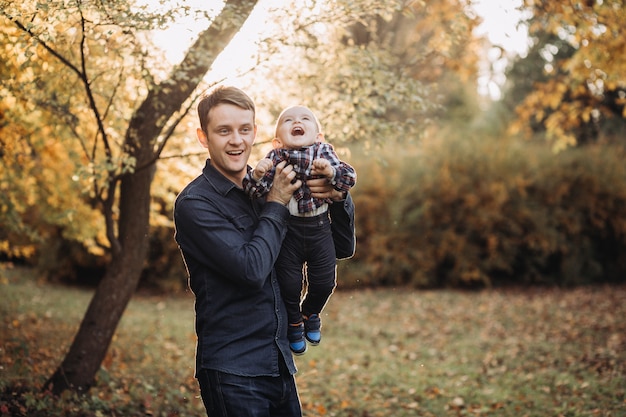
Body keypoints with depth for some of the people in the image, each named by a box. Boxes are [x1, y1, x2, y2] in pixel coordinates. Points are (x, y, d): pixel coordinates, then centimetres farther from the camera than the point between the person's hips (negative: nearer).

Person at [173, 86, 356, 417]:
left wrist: (339, 198, -8)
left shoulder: (266, 188, 7)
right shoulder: (194, 203, -10)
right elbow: (252, 269, -21)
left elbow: (343, 247, 10)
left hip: (280, 364, 6)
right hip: (232, 372, -6)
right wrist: (276, 205, -10)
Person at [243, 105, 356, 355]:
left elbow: (350, 179, -12)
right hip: (288, 229, -1)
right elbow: (256, 191, -17)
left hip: (319, 227, 2)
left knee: (325, 282, 9)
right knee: (289, 283, 5)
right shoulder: (276, 157, -10)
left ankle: (310, 313, 41)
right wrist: (257, 175, -37)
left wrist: (331, 171, -31)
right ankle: (293, 322, 35)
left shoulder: (324, 152, -6)